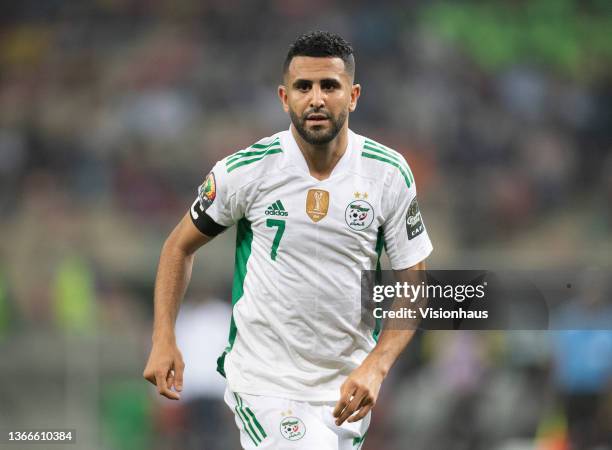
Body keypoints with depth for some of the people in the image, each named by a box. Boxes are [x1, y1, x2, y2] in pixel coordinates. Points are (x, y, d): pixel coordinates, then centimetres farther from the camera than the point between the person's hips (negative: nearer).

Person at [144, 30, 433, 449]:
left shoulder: (390, 174, -4)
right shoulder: (245, 170, -9)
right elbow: (181, 246, 6)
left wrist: (375, 367, -14)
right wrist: (163, 339, -5)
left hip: (348, 385, 3)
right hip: (265, 379, -3)